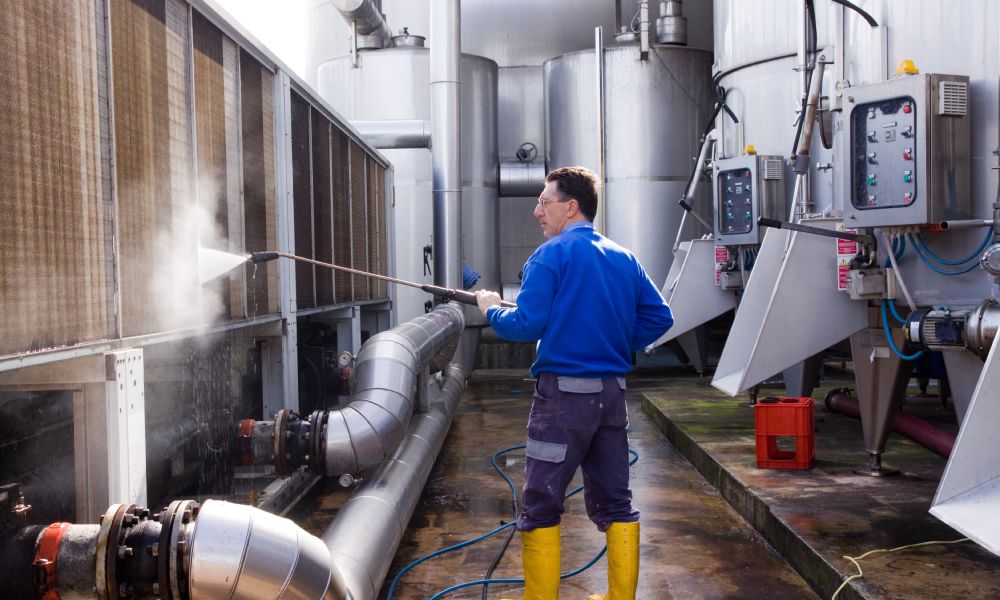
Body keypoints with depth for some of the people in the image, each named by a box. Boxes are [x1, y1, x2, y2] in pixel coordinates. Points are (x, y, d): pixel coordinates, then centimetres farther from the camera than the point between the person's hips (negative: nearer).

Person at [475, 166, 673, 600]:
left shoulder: (551, 255, -8)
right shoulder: (624, 258, 11)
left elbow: (527, 325, -14)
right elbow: (659, 316, 9)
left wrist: (491, 309, 4)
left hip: (563, 392, -6)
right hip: (612, 392, 6)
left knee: (540, 505, 3)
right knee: (614, 502, 15)